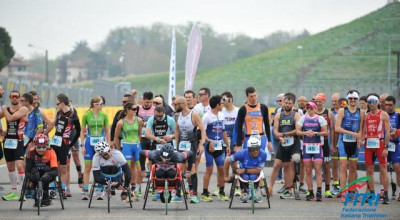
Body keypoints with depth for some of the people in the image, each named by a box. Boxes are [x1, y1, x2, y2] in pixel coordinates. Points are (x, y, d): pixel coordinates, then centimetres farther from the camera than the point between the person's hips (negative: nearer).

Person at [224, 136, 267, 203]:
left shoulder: (263, 154, -28)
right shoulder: (242, 153, -29)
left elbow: (258, 170, -23)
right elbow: (227, 160, -20)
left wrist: (244, 170, -31)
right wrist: (226, 176, -13)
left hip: (254, 172, 0)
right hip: (244, 173, 0)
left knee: (253, 177, -32)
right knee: (245, 177, -31)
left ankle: (255, 192, -1)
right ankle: (244, 192, 0)